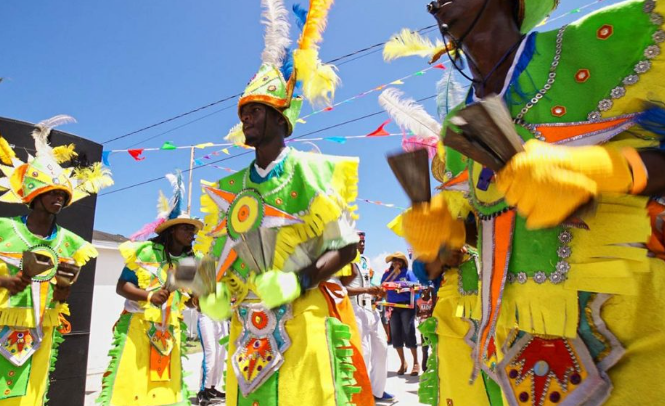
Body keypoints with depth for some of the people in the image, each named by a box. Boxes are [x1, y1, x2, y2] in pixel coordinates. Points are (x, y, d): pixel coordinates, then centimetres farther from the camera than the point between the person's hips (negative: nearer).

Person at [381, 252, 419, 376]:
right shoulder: (387, 274, 13)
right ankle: (402, 362, 15)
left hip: (407, 305, -3)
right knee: (396, 334, 3)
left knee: (409, 333, -7)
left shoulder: (408, 273, 4)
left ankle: (416, 363, 3)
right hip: (393, 306, 3)